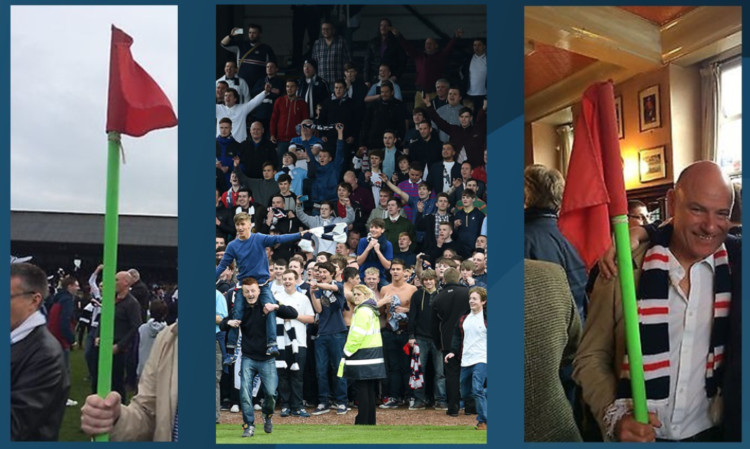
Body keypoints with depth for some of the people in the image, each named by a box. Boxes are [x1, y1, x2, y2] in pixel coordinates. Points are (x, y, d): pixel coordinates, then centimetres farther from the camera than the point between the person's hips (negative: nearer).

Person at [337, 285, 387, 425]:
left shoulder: (362, 311, -13)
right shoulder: (372, 310, 17)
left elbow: (357, 335, -18)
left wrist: (347, 352, -9)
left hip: (364, 355, -10)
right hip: (374, 354, 10)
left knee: (362, 389, -6)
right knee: (371, 389, 11)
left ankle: (362, 422, -3)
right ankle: (370, 421, 16)